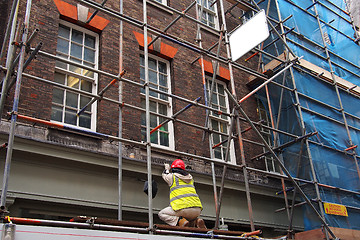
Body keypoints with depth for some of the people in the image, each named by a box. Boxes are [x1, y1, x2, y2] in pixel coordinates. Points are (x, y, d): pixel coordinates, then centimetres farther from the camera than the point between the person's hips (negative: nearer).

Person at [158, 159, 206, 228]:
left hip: (182, 207, -5)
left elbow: (165, 175, 32)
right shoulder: (190, 178, 22)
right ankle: (197, 221, 3)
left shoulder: (172, 176, 8)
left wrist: (167, 168, 54)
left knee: (161, 214, 13)